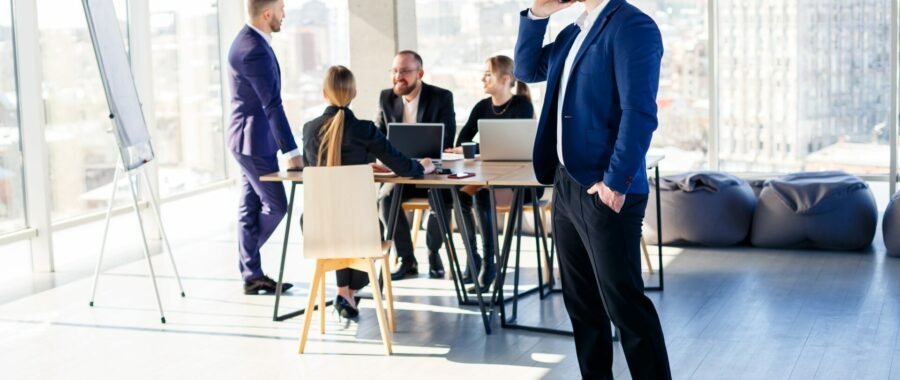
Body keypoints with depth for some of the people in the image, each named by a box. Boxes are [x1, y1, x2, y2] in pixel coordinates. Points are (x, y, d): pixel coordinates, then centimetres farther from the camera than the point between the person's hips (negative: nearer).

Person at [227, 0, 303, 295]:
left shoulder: (249, 40, 11)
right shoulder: (255, 50, -22)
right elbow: (272, 105, -25)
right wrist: (291, 152, -24)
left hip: (250, 139, 10)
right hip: (254, 141, -10)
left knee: (252, 207, 12)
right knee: (276, 206, -3)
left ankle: (252, 275, 17)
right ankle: (250, 272, 10)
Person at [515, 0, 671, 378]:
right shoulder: (573, 31, 14)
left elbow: (640, 113, -19)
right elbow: (526, 69, 22)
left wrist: (615, 182, -20)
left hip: (604, 190, -9)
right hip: (566, 185, 9)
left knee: (623, 303, -3)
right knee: (581, 302, 14)